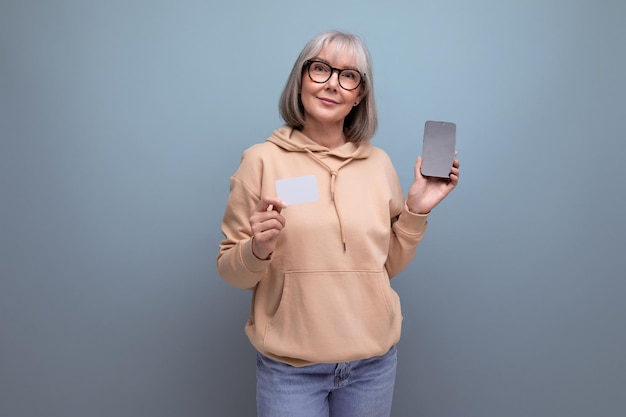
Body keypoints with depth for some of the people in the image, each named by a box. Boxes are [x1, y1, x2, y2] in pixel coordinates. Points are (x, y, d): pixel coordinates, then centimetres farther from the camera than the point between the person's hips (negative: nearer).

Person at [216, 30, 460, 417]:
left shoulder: (379, 162, 1)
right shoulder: (262, 160, -8)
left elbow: (390, 264, 9)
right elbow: (231, 271, -3)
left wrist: (416, 209, -4)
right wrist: (257, 251, -22)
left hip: (374, 361, 3)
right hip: (290, 367, -2)